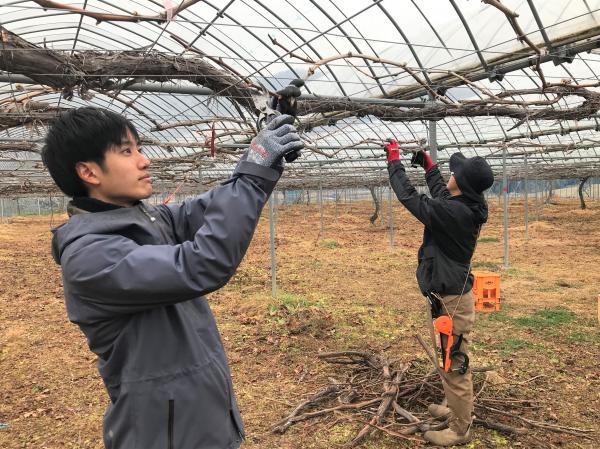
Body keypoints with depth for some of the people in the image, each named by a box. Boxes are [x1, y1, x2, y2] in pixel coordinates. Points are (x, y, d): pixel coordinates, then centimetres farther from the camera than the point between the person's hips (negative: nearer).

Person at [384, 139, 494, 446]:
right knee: (450, 360, 25)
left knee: (455, 365, 4)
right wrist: (428, 166, 26)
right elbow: (441, 194, 22)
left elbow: (409, 197, -18)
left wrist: (394, 160, -6)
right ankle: (455, 408, 43)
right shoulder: (468, 207, 0)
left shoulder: (453, 212, -27)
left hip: (452, 299, -10)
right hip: (450, 294, 10)